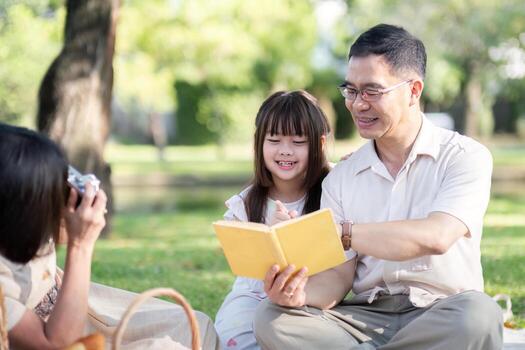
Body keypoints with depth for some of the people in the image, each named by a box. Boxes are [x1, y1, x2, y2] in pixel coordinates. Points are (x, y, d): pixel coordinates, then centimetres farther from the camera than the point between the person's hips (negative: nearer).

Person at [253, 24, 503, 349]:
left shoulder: (464, 157, -1)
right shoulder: (340, 179, 11)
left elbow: (436, 237, -19)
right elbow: (338, 276, 2)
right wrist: (301, 293, -22)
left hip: (443, 322, -2)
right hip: (366, 320, 3)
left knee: (478, 315, -38)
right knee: (272, 318, -23)